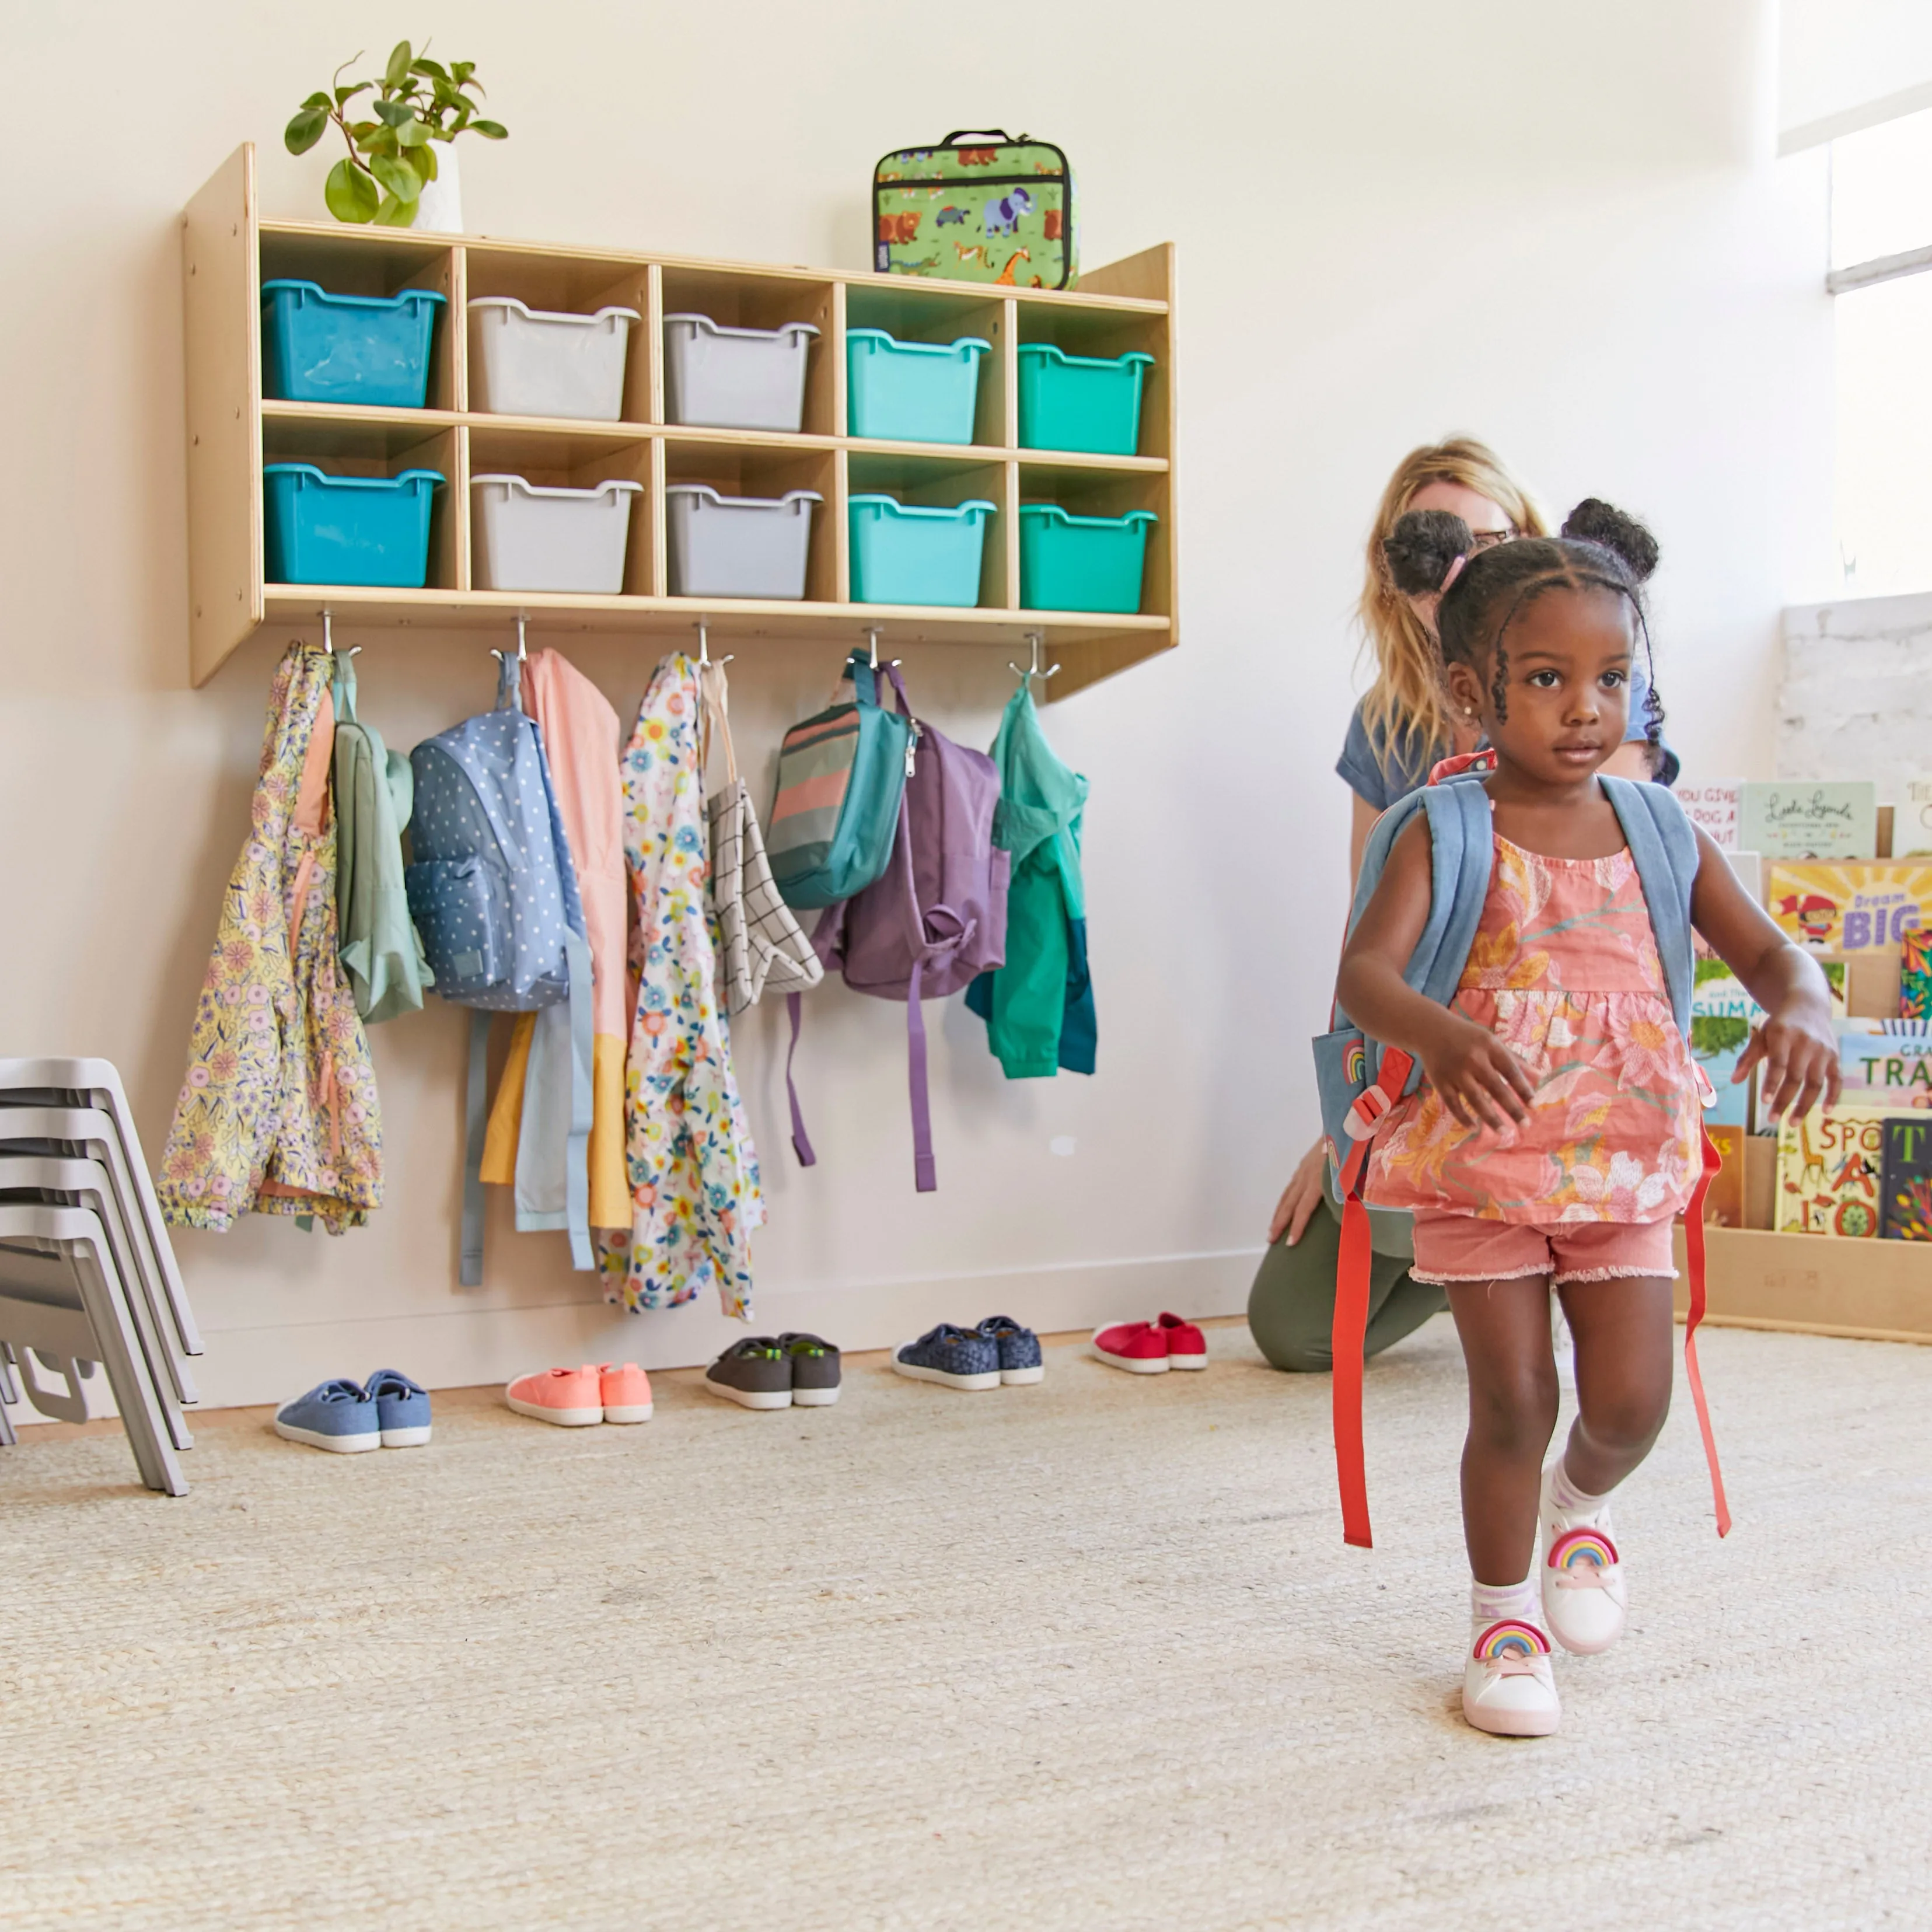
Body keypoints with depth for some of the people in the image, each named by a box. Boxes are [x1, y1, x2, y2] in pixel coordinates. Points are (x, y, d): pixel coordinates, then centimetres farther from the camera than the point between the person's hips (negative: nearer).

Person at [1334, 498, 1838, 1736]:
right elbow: (1364, 969, -21)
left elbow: (1767, 949, 0)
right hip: (1482, 1156, -3)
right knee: (1513, 1401, 1)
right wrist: (1440, 1034, -43)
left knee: (1633, 1399, -2)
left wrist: (1802, 1011, -24)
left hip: (1626, 1163, 3)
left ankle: (1583, 1501, 35)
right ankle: (1506, 1621, 23)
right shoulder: (1446, 834, -9)